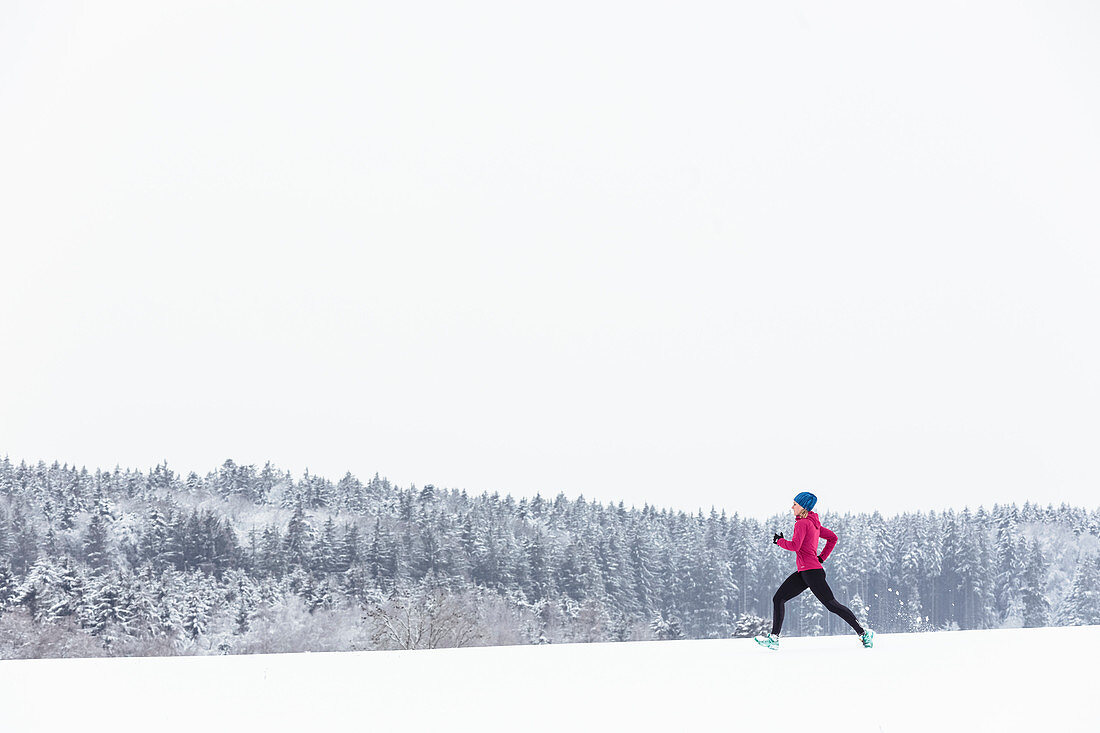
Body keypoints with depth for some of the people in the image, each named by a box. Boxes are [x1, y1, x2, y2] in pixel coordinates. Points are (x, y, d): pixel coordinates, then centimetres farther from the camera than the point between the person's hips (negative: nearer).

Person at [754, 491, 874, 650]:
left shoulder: (802, 523, -12)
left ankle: (863, 633, -1)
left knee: (832, 604, -6)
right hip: (803, 572, 10)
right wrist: (822, 557, 20)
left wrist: (780, 540, -4)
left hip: (810, 571, -10)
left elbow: (795, 546, -22)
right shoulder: (814, 523, 16)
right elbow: (833, 537, 23)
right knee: (778, 599, 5)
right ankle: (774, 638, 4)